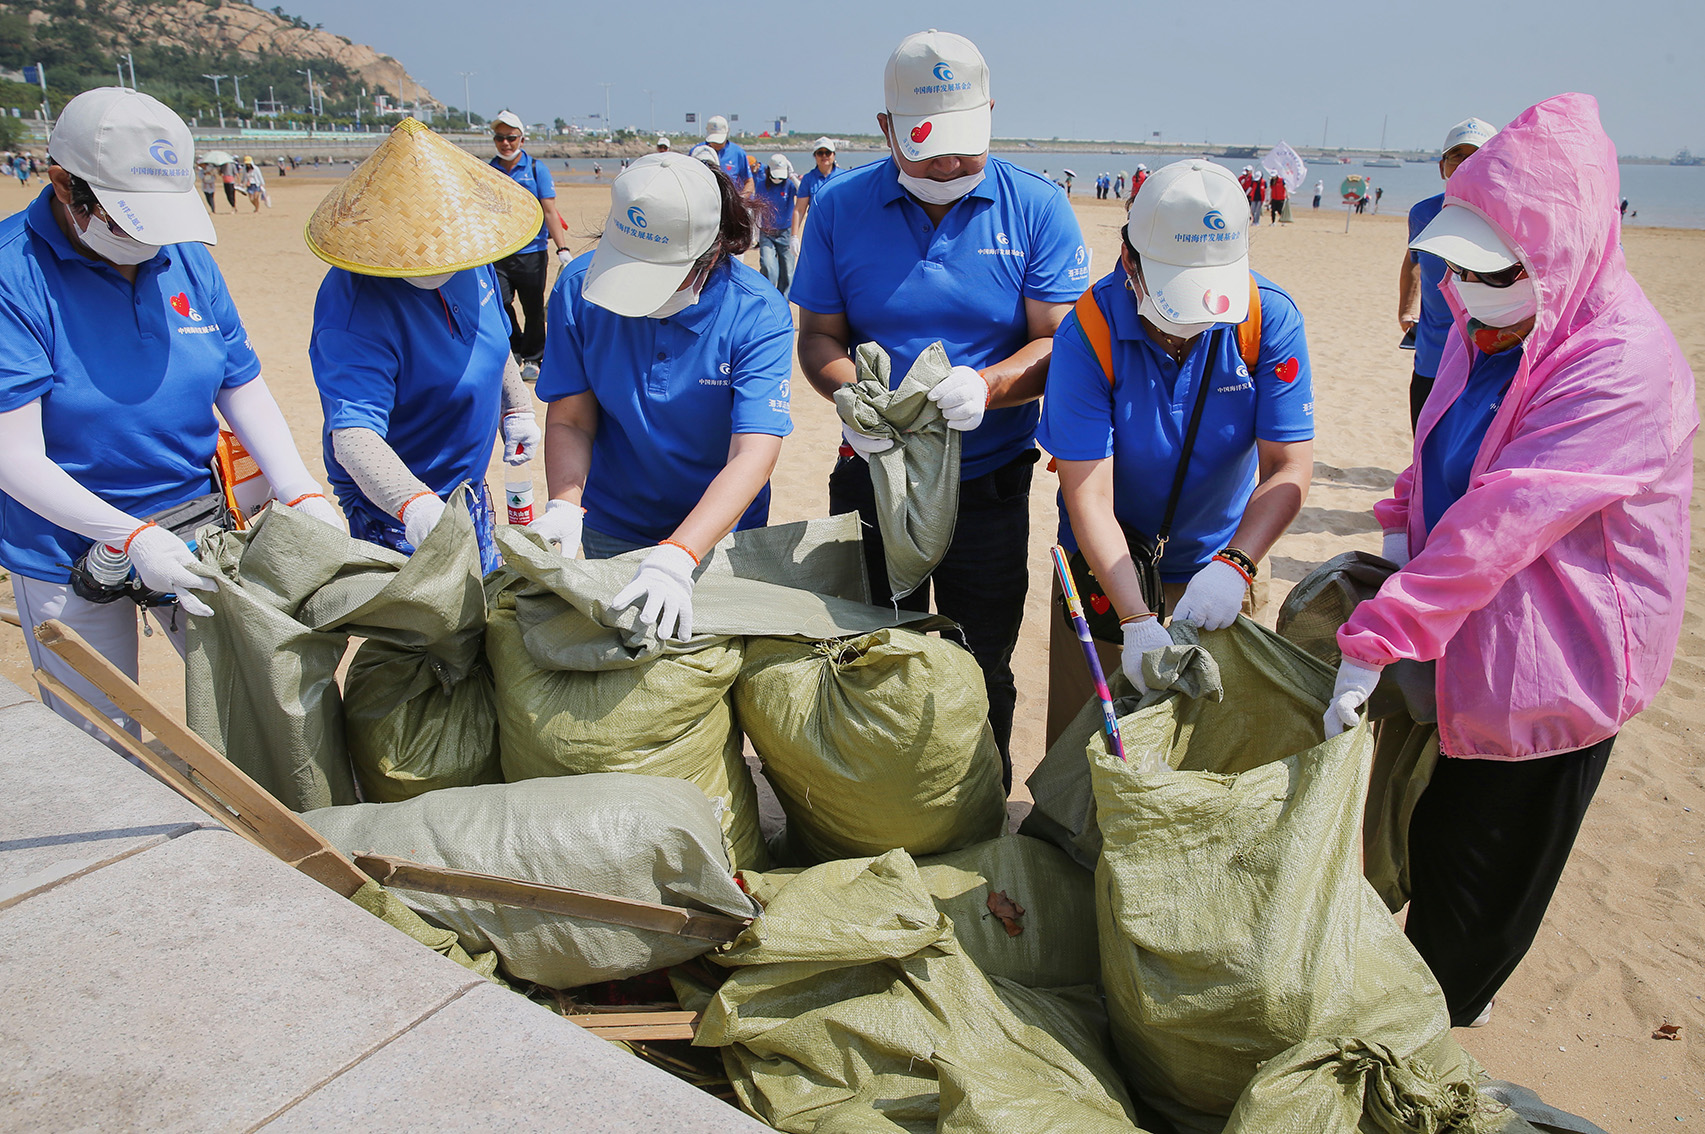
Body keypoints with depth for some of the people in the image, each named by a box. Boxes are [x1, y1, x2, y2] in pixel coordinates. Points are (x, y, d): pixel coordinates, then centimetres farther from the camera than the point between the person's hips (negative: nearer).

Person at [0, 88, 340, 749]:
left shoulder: (187, 258, -2)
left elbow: (243, 387, 3)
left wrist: (300, 494, -11)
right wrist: (131, 539, -32)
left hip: (195, 527, 4)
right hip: (70, 550, -4)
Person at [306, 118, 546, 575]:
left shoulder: (470, 260, -7)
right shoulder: (355, 312, -31)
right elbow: (353, 433, -41)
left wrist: (516, 407, 19)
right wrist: (413, 504, -55)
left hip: (469, 487, 8)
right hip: (390, 508, -7)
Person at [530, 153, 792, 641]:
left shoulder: (758, 314, -24)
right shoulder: (580, 288, -15)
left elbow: (755, 454, -32)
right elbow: (570, 420, -11)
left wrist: (677, 557, -46)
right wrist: (564, 506, -31)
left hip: (721, 532, -2)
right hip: (609, 533, 2)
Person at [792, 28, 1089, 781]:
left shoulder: (1036, 209, -5)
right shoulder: (840, 207, -1)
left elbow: (1059, 344, -8)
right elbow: (818, 336, 1)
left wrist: (987, 386, -29)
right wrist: (853, 396, -21)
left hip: (991, 485, -1)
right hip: (871, 476, 2)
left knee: (981, 677, 11)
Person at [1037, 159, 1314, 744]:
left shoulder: (1271, 318, -16)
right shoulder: (1087, 333, -23)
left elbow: (1289, 465, -15)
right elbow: (1089, 496, -26)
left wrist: (1236, 563, -33)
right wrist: (1137, 622, -35)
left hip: (1219, 568, 2)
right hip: (1106, 566, -1)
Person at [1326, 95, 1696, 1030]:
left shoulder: (1626, 367, -26)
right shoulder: (1488, 322, 1)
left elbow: (1503, 520, -33)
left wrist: (1377, 636, -35)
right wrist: (1397, 541, -1)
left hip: (1548, 669, -8)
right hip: (1462, 643, 8)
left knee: (1479, 879, 11)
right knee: (1434, 839, 23)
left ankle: (1432, 1021, 34)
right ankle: (1446, 989, 46)